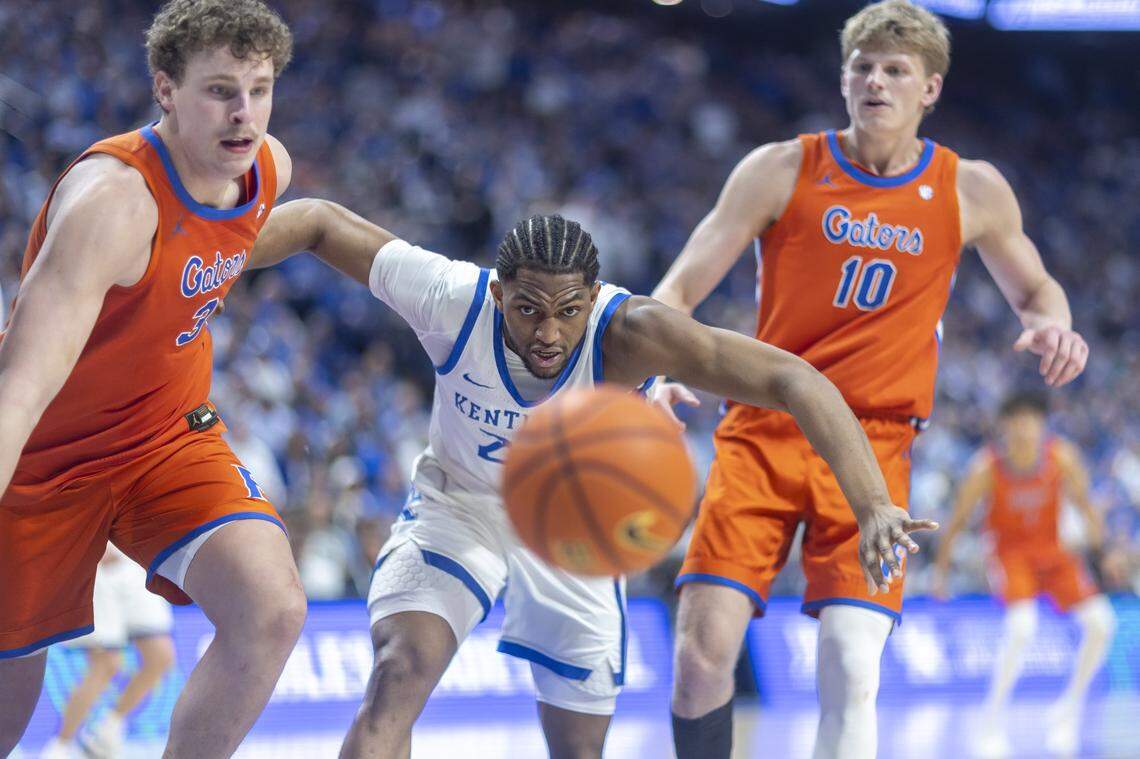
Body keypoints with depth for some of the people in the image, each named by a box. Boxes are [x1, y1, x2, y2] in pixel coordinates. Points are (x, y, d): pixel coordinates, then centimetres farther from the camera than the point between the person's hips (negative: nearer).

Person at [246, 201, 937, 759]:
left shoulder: (630, 333, -36)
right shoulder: (451, 300, -32)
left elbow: (796, 381, -42)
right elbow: (321, 223, -19)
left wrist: (873, 504, -54)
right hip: (458, 509, -1)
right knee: (400, 674, -26)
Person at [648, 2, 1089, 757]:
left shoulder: (972, 192, 5)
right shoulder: (782, 170, 1)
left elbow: (1033, 287, 22)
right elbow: (681, 289, -1)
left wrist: (1052, 325, -3)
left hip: (871, 447, 0)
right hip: (763, 434, 0)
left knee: (851, 672, -15)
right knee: (703, 650, -13)